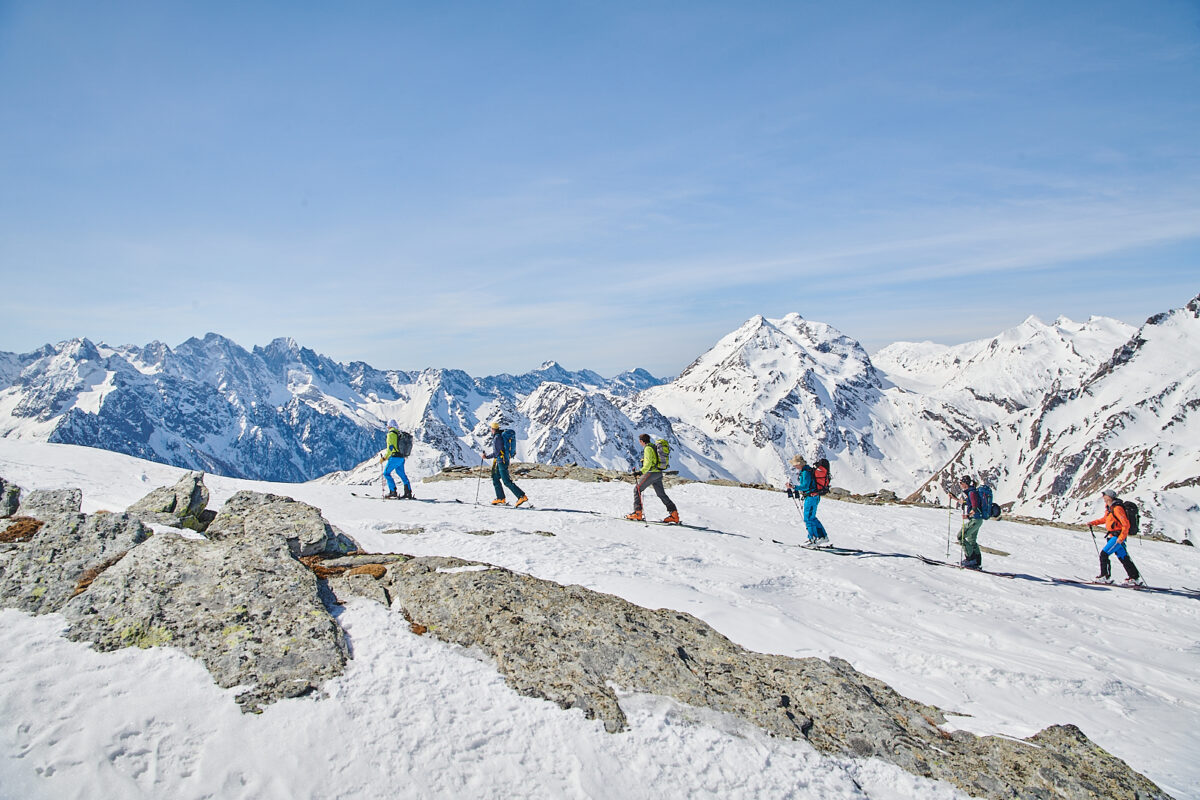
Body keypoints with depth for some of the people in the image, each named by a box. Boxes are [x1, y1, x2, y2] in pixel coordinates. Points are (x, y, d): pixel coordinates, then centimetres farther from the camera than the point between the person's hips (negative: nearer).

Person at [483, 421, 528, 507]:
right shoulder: (501, 436, 13)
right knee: (495, 479, 16)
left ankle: (522, 496, -14)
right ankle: (501, 499, 18)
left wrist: (486, 456, -7)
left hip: (501, 461, -10)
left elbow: (496, 453, -18)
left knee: (507, 481, -10)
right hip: (500, 461, 10)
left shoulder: (497, 438, -16)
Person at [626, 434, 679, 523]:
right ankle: (674, 514, 4)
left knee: (637, 489, 0)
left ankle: (638, 513, -4)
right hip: (659, 473, 9)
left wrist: (641, 472, -33)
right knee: (661, 494, 10)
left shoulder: (647, 448, -10)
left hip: (651, 473, -9)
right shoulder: (654, 447, 19)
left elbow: (648, 463, -23)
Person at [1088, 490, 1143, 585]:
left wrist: (1121, 538, -26)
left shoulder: (1117, 508, -19)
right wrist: (1093, 523, 21)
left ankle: (1106, 577, -6)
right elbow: (1105, 519, 29)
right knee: (1123, 558, 14)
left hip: (1118, 537, -10)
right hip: (1113, 536, 10)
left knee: (1104, 554, -10)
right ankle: (1135, 578, 21)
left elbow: (1126, 524, -22)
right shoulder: (1109, 508, 11)